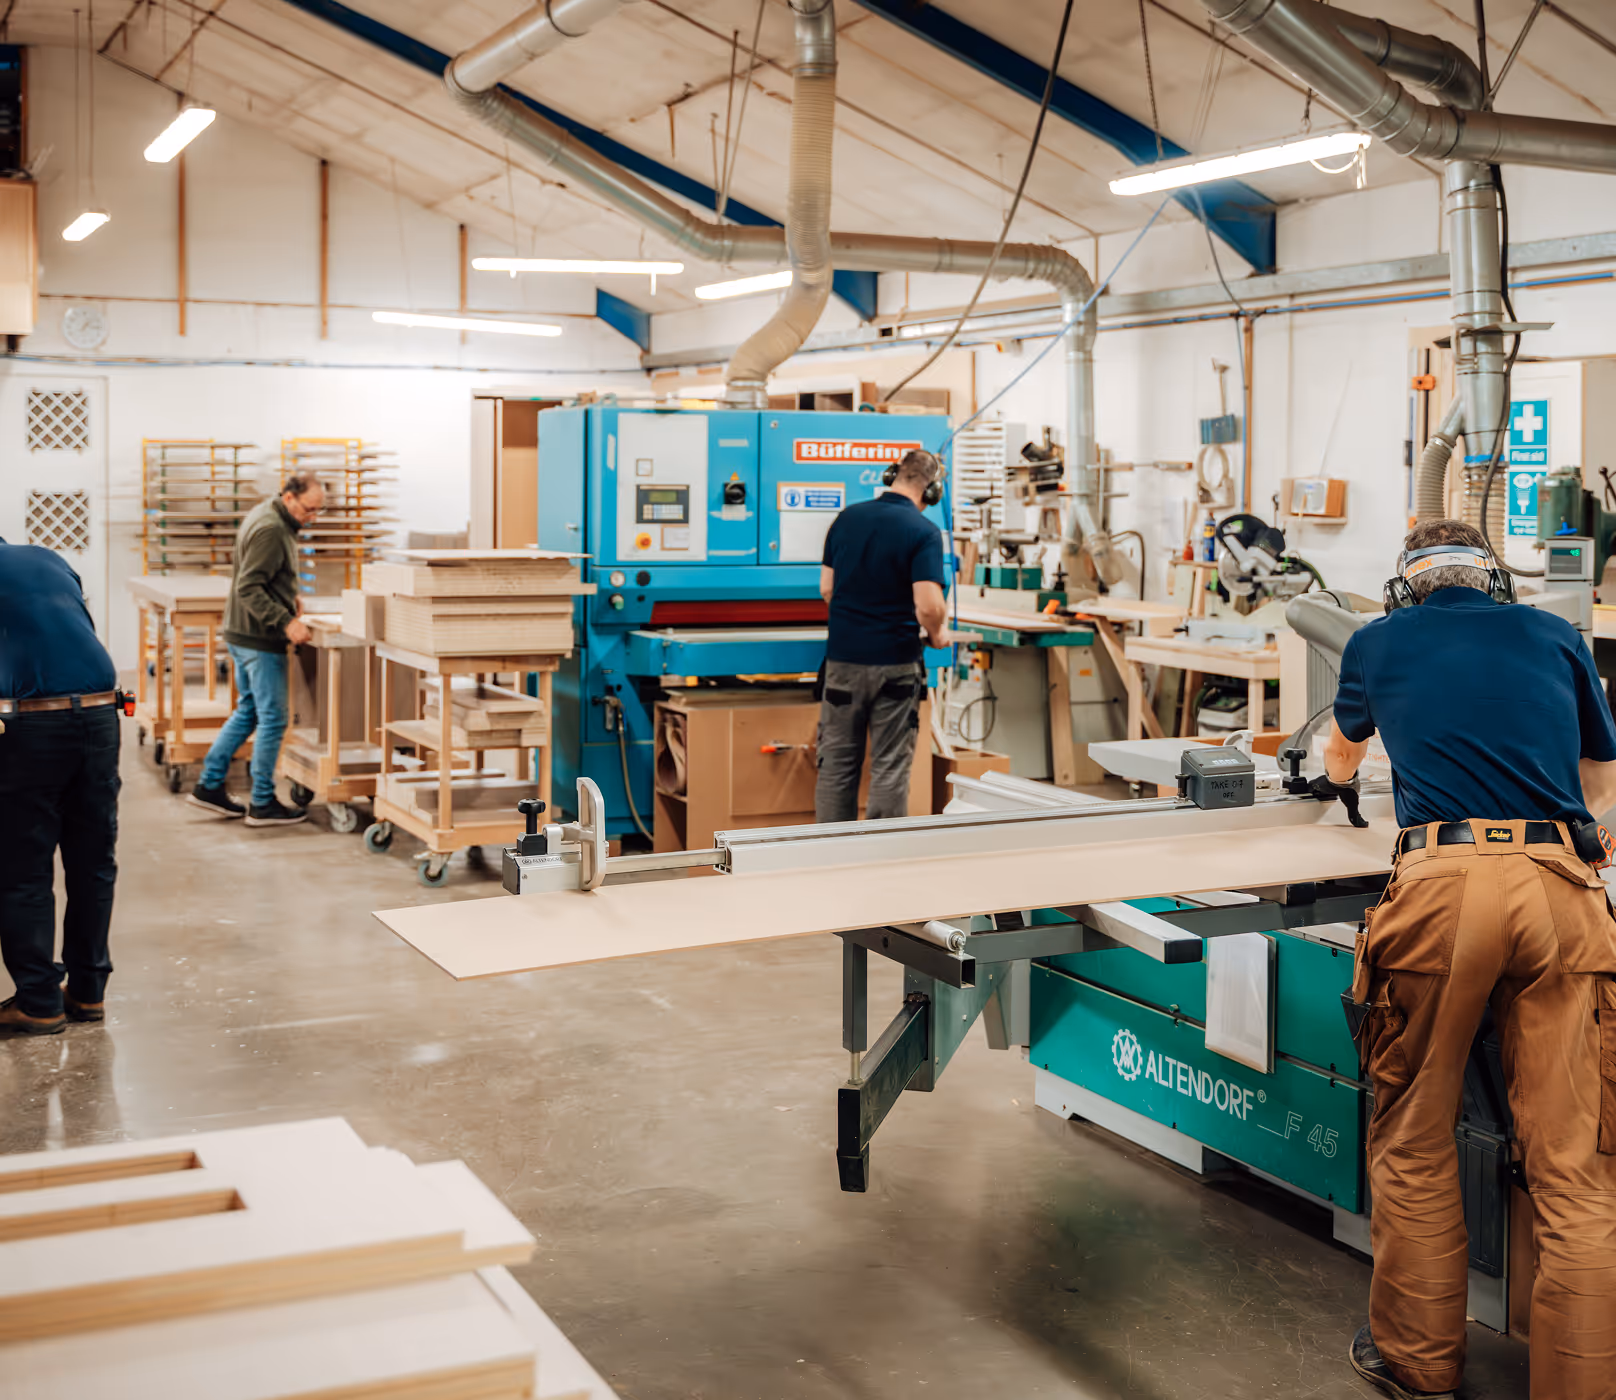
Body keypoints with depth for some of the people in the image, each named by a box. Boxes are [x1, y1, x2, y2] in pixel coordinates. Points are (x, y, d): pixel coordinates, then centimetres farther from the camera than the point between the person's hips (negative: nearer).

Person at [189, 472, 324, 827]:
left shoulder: (266, 516, 12)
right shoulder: (270, 530, -20)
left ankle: (209, 784, 22)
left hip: (242, 634, 10)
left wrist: (287, 596, 15)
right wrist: (286, 621, -28)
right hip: (259, 638, -10)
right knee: (272, 720, -2)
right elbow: (248, 588, -24)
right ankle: (262, 804, 4)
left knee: (248, 711, 18)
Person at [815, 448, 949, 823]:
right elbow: (928, 606, -20)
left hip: (843, 658, 4)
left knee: (836, 763, 11)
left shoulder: (846, 518, 4)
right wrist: (936, 634, 1)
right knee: (890, 765, 4)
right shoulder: (923, 532, -12)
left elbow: (826, 588, 8)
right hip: (894, 664, -4)